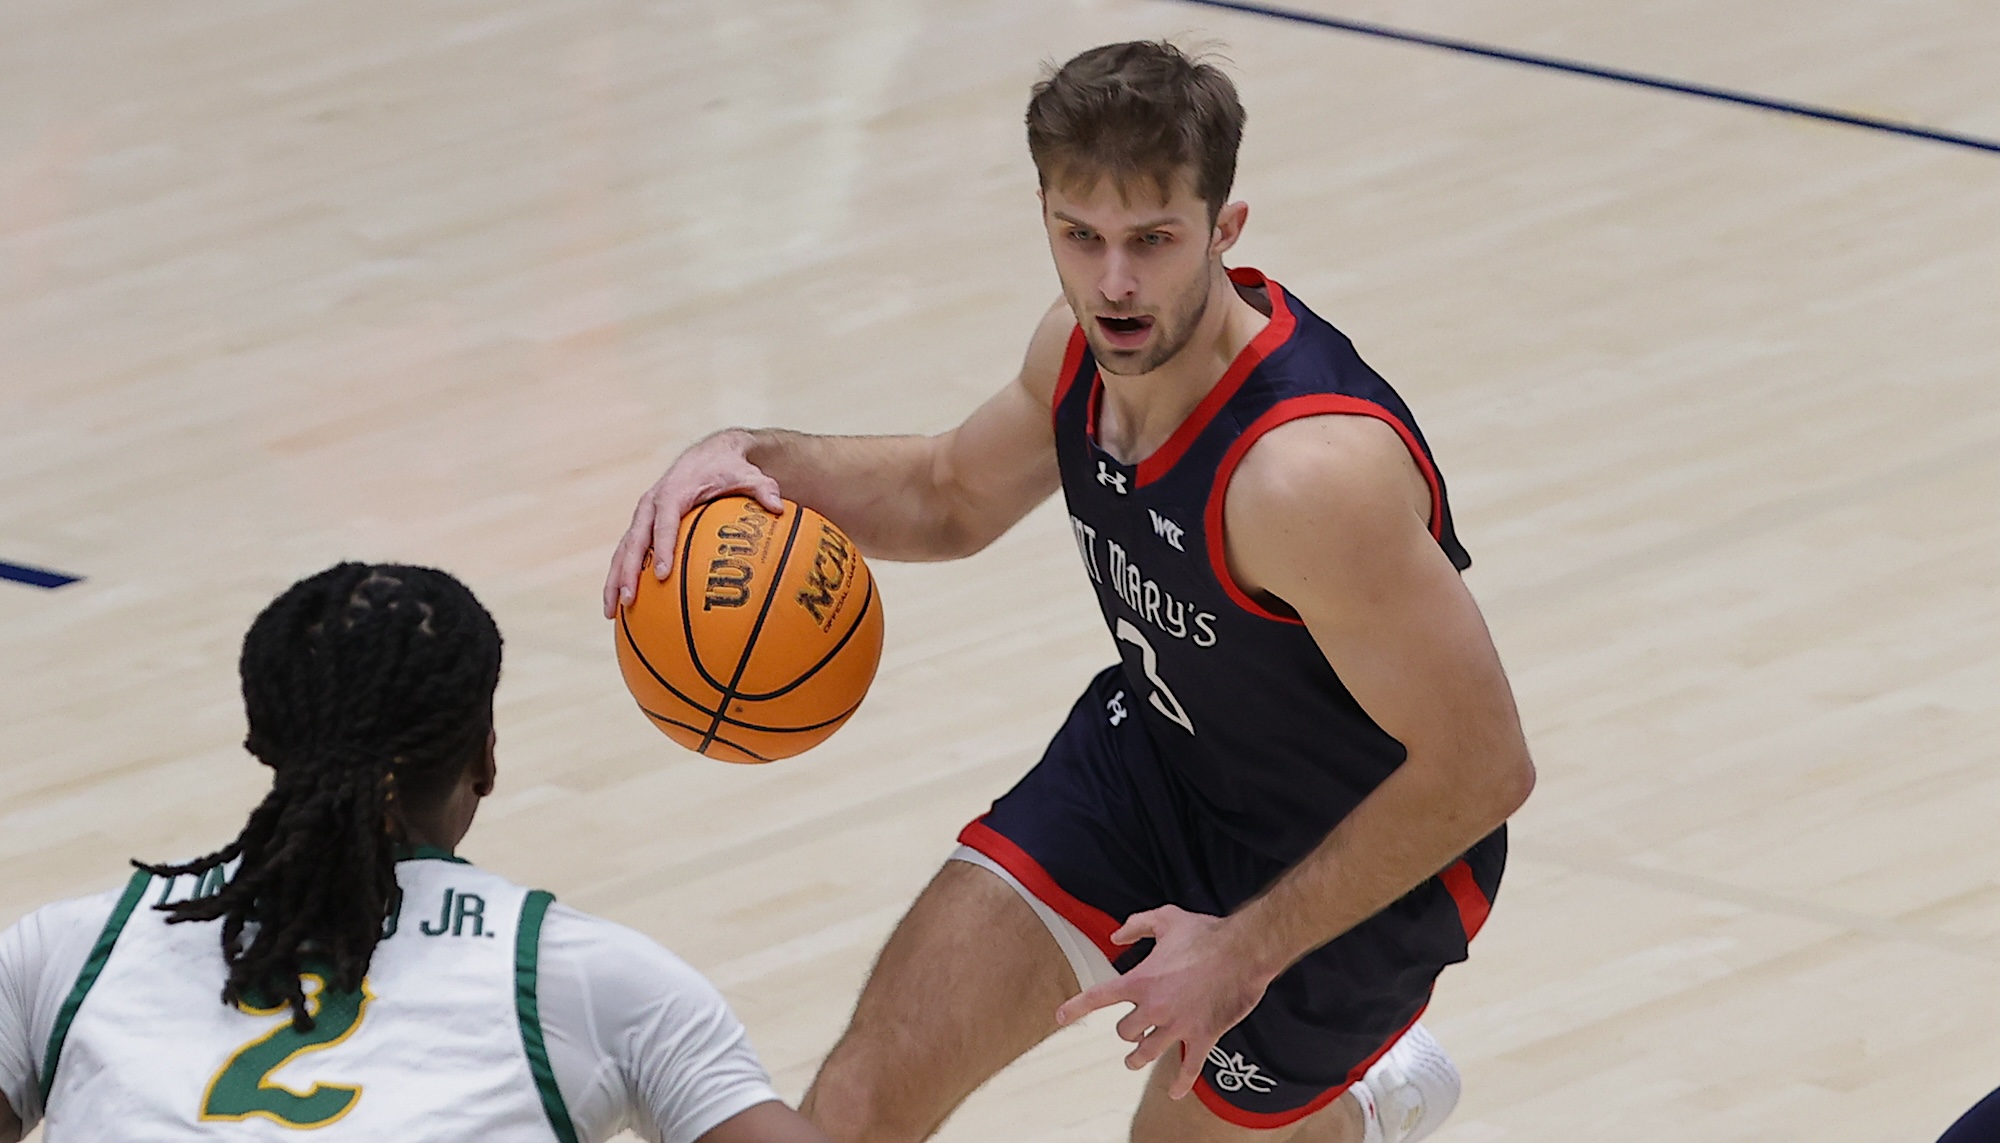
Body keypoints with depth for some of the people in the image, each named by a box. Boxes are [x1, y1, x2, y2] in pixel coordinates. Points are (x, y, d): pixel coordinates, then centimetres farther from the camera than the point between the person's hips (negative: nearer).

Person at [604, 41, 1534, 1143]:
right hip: (1153, 755, 6)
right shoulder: (1084, 348, -13)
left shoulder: (1309, 469, -38)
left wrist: (1248, 947, -23)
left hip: (1366, 853, -6)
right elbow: (952, 496, 11)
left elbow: (1483, 769, -31)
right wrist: (754, 459, -9)